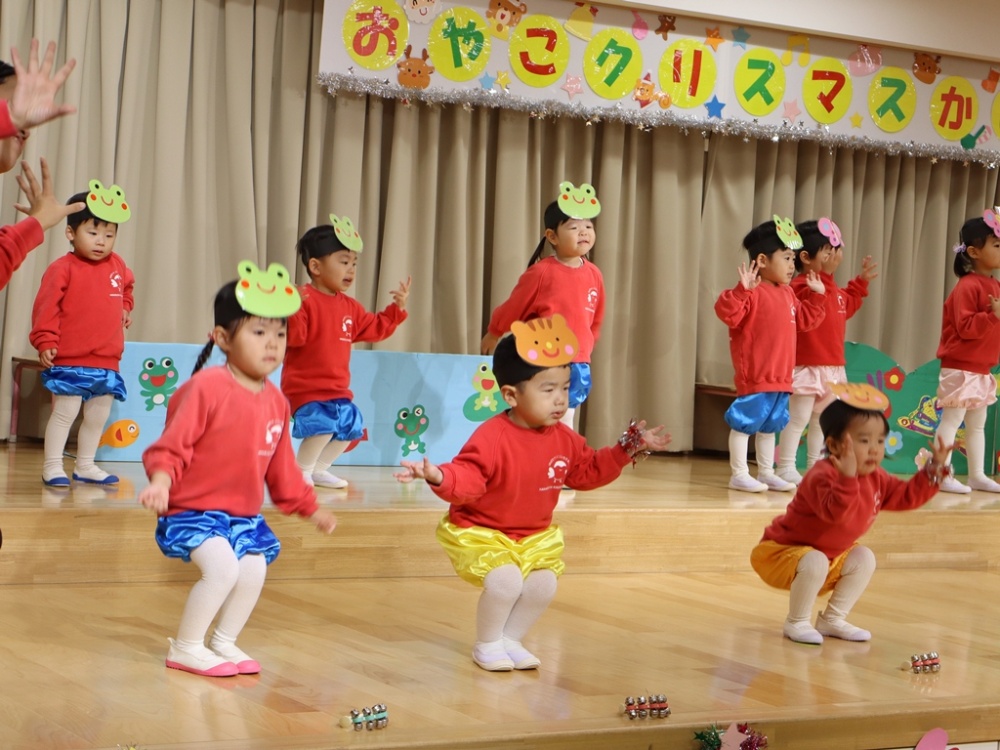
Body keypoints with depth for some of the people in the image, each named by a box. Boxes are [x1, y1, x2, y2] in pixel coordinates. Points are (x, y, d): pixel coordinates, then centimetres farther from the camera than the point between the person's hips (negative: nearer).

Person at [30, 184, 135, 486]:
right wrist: (45, 342, -19)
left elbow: (126, 288, 30)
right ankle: (52, 466, 5)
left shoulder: (117, 265, 8)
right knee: (65, 411, -5)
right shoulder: (63, 268, -11)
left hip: (107, 361, 6)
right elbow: (46, 307, -13)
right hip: (69, 360, -6)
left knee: (98, 415, 13)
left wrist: (124, 307, 12)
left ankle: (85, 466, 26)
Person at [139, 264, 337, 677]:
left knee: (253, 570, -1)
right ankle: (185, 647, -4)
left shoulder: (275, 402, 4)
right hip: (193, 509, -7)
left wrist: (309, 507, 20)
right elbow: (171, 446, -18)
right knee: (222, 565, -23)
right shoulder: (206, 387, -18)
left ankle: (224, 643, 23)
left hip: (244, 515, 7)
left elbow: (281, 468, 16)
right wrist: (161, 482, -35)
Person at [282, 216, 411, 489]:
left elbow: (375, 328, 21)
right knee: (323, 425, -25)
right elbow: (293, 337, -26)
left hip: (338, 389, 9)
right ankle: (301, 470, -2)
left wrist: (397, 308, 13)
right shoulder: (303, 299, -16)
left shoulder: (350, 307, 12)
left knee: (351, 426, 8)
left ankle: (318, 469, 25)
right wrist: (292, 310, -43)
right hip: (305, 387, -9)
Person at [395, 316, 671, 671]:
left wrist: (628, 449, 6)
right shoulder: (491, 438, -26)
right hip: (480, 533, -7)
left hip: (535, 537, 7)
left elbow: (588, 470, 12)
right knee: (506, 581, -27)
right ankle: (487, 645, 2)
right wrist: (440, 477, -54)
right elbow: (467, 480, -32)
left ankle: (509, 639, 17)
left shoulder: (563, 438, -2)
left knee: (543, 586, -10)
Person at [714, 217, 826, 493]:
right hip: (754, 376, -9)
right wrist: (742, 290, -39)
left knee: (769, 425, 17)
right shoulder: (752, 292, -15)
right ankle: (739, 475, 4)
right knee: (744, 422, -2)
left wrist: (816, 296, 21)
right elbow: (728, 313, -28)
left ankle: (766, 472, 26)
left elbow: (804, 320, 26)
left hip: (780, 377, 9)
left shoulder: (788, 294, 14)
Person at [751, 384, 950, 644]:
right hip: (783, 551, -9)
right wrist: (848, 477, -62)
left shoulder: (876, 479, -3)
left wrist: (934, 468, -6)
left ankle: (833, 619, 9)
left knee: (863, 558, 0)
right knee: (814, 562, -35)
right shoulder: (822, 476, -33)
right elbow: (833, 512, -49)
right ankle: (796, 623, -12)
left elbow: (908, 496, 4)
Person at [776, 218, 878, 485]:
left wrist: (861, 282, 26)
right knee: (798, 418, -7)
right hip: (807, 365, -10)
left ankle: (815, 465, 27)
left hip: (833, 366, 10)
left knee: (822, 419, 17)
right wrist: (826, 274, -40)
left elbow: (847, 305, 30)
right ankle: (785, 468, -3)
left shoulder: (834, 289, 14)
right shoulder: (801, 285, -17)